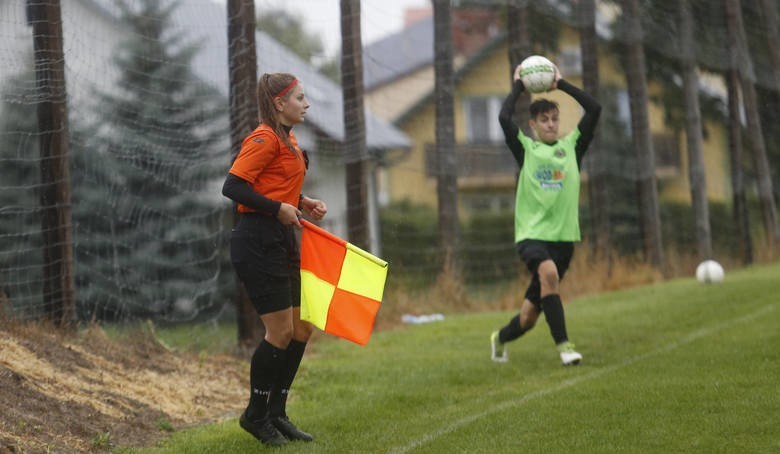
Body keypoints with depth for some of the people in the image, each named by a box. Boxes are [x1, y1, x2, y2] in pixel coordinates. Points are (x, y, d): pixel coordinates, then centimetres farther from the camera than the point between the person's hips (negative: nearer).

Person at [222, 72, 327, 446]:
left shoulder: (287, 141, 16)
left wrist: (302, 203, 7)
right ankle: (256, 415, 10)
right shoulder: (265, 138, -14)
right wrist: (279, 208, -20)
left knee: (301, 329, 10)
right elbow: (233, 187, -20)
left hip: (280, 241, 10)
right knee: (280, 331, -6)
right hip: (257, 243, -10)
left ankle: (275, 414, 20)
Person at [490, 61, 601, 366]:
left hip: (564, 236, 3)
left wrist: (561, 84, 7)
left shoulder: (571, 146, 10)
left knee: (529, 314, 5)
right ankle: (563, 344, -31)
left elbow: (595, 109, 2)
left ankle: (501, 339, 37)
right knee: (548, 272, -36)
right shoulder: (525, 148, 5)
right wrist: (518, 87, 2)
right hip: (532, 234, -3)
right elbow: (504, 118, -11)